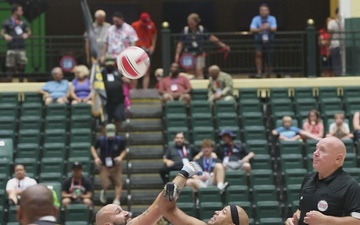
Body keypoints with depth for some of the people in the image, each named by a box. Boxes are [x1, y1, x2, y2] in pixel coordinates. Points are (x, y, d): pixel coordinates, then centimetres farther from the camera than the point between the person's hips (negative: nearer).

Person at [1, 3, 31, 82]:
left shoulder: (22, 22, 12)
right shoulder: (7, 22, 1)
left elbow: (29, 31, 18)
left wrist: (27, 34, -5)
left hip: (21, 48, 4)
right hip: (11, 48, -4)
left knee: (22, 64, 3)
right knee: (10, 66, -4)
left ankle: (21, 80, 15)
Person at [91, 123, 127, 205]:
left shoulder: (120, 140, -8)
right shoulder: (101, 140, -9)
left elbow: (124, 150, 5)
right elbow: (93, 148, 5)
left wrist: (121, 157, -15)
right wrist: (96, 157, -10)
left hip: (115, 166, 1)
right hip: (104, 166, -1)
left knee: (118, 183, -4)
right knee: (105, 185, -8)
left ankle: (117, 200, 7)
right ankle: (103, 192, 27)